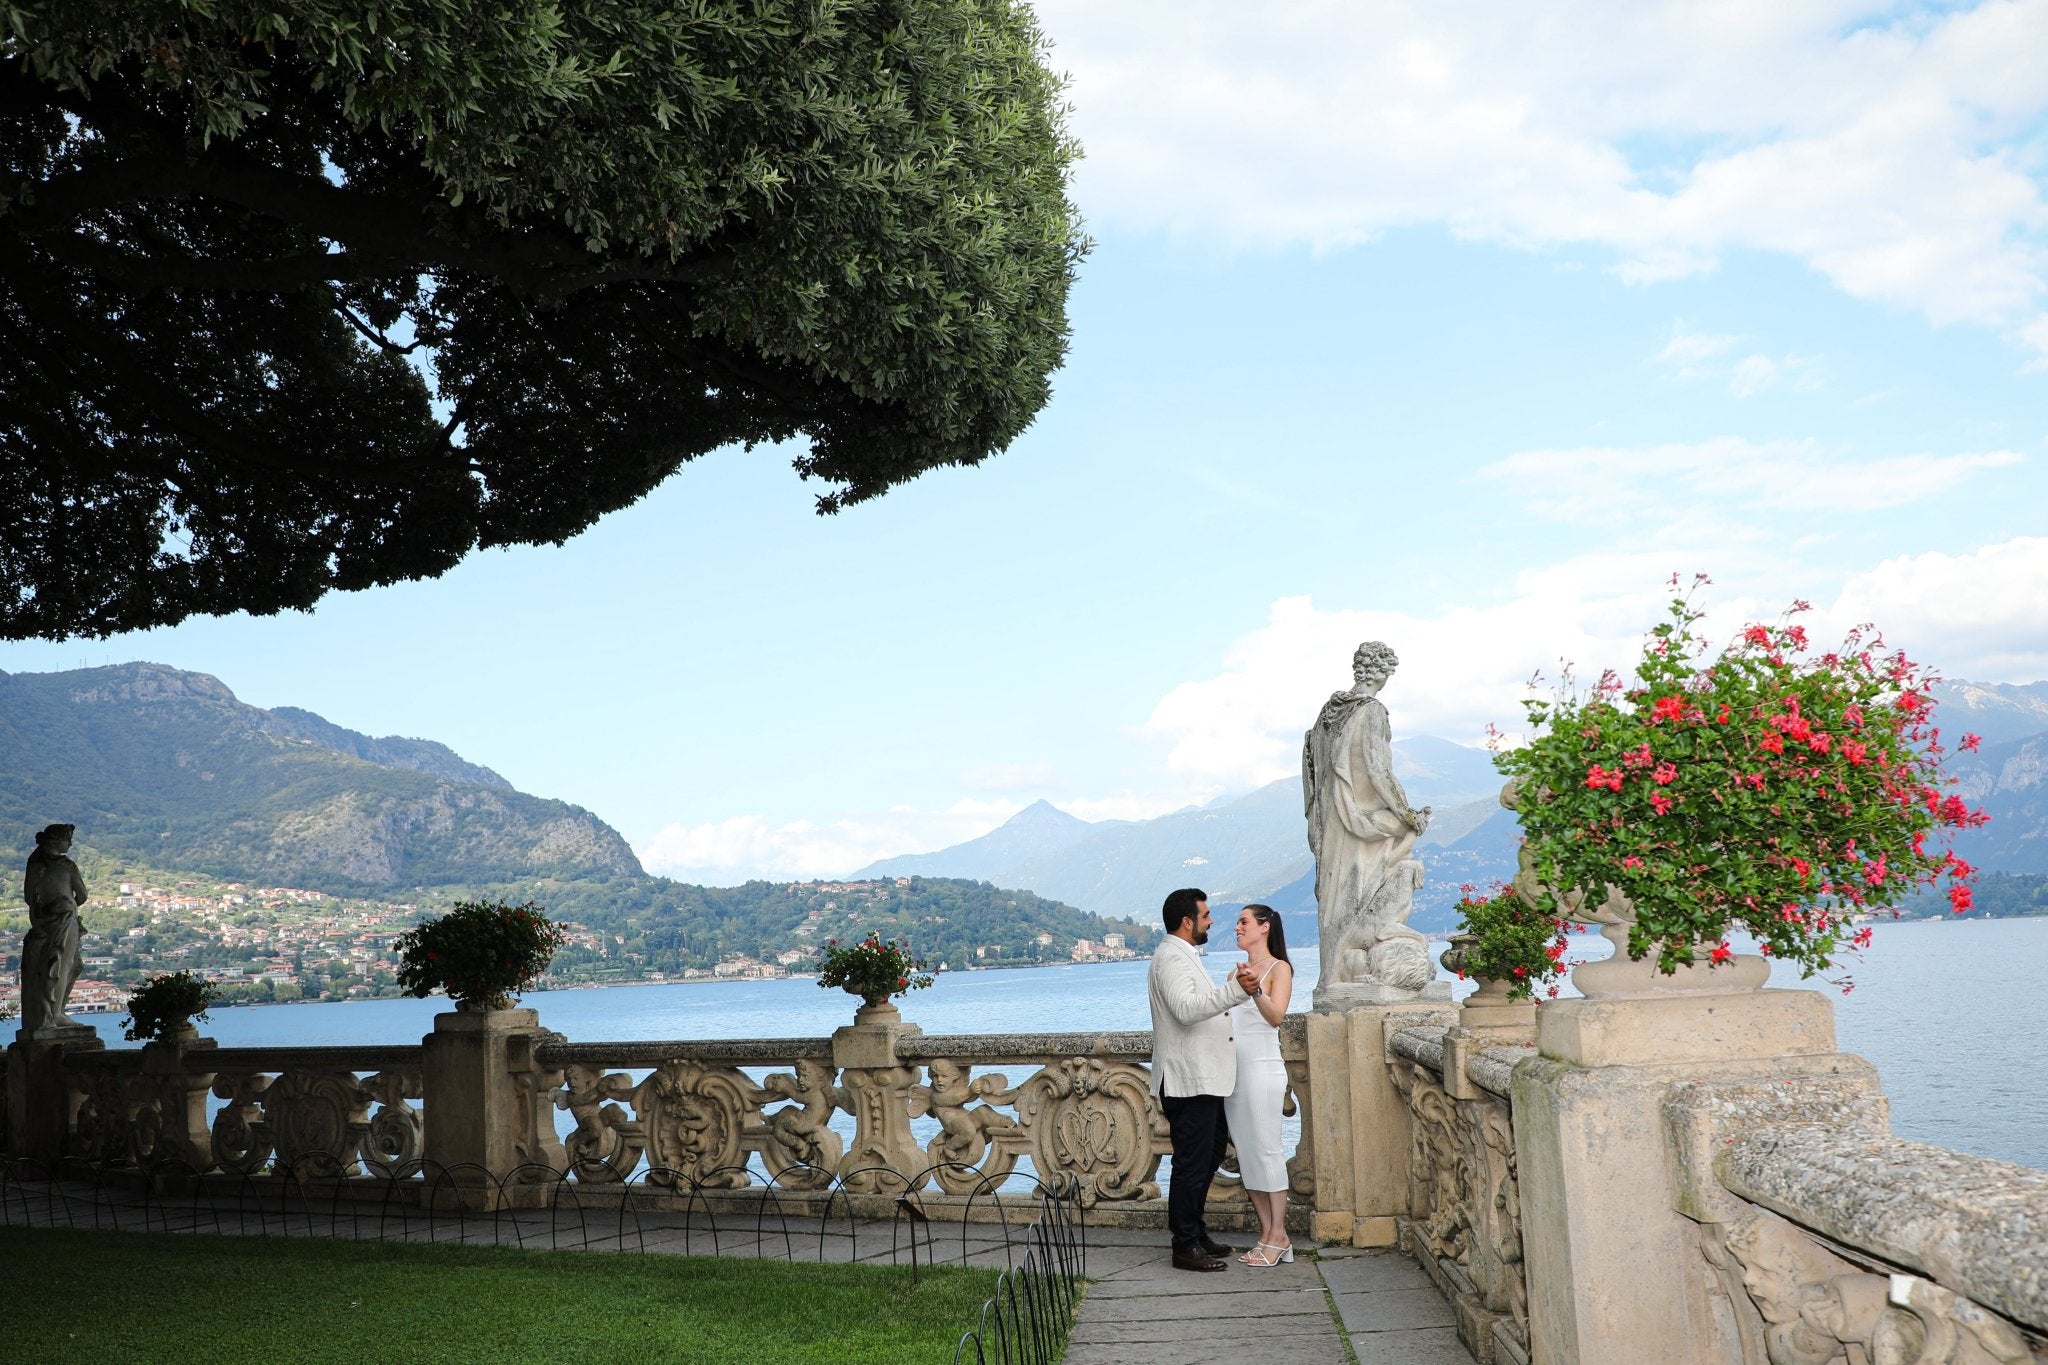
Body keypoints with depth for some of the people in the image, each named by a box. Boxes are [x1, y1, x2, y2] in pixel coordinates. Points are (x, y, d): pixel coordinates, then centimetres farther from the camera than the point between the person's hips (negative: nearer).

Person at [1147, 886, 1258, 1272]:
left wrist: (1234, 989, 31)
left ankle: (1196, 1233, 28)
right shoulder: (1171, 957, -16)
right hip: (1188, 1080, -11)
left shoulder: (1183, 956, 20)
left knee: (1210, 1154, 18)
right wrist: (1234, 990, -40)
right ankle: (1185, 1247, 0)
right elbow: (1186, 1009, -32)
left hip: (1204, 1078, 11)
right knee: (1192, 1163, -6)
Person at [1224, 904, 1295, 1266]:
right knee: (1246, 1154, 7)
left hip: (1262, 1070, -7)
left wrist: (1256, 989, -34)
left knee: (1267, 1151, -5)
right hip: (1232, 1070, 7)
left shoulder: (1279, 968, -4)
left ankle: (1279, 1236, 1)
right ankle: (1267, 1234, 13)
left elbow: (1276, 1016, -21)